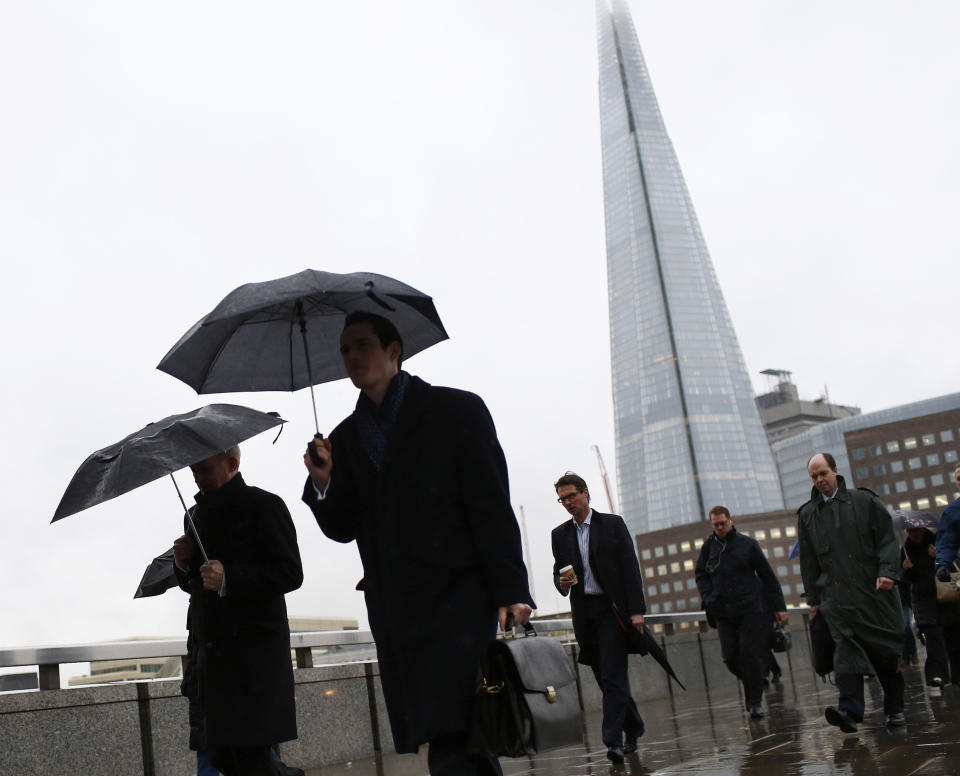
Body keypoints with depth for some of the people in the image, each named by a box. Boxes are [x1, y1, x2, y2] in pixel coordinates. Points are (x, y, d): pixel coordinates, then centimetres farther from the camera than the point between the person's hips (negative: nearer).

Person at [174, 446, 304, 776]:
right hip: (208, 649, 8)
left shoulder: (263, 505, -4)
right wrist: (184, 566, 3)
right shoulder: (196, 514, 19)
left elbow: (290, 574, -13)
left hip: (253, 652, -7)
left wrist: (228, 579, -23)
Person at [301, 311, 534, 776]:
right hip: (394, 610, 5)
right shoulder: (345, 438, 16)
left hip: (455, 597, -4)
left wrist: (510, 592, -11)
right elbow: (343, 529, 12)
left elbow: (493, 507, -3)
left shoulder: (457, 410, 3)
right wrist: (323, 483, -7)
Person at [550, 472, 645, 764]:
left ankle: (614, 739, -12)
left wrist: (636, 610, -10)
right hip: (583, 612, 4)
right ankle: (632, 726, 26)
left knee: (613, 675, -11)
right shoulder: (560, 534, 11)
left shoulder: (613, 524, 1)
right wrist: (562, 583, -10)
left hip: (612, 608, -4)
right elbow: (558, 571, 15)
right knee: (605, 677, 9)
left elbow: (630, 566, -3)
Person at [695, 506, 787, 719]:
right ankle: (756, 683, 27)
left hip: (750, 609, -2)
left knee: (750, 655, -7)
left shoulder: (747, 544, 1)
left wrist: (779, 607, 2)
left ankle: (755, 701, 5)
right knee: (731, 657, -1)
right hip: (723, 613, 3)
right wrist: (709, 599, 0)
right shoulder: (709, 547, 7)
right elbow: (700, 575, 17)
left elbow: (768, 576, 5)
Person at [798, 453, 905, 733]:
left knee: (887, 651, 5)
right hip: (837, 593, 1)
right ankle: (850, 711, -26)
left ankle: (895, 708, 21)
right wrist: (813, 598, 12)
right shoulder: (807, 514, 13)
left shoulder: (864, 500, 6)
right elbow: (808, 560, 15)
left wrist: (887, 571, -12)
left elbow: (887, 539, 3)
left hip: (874, 588, 0)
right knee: (846, 647, -16)